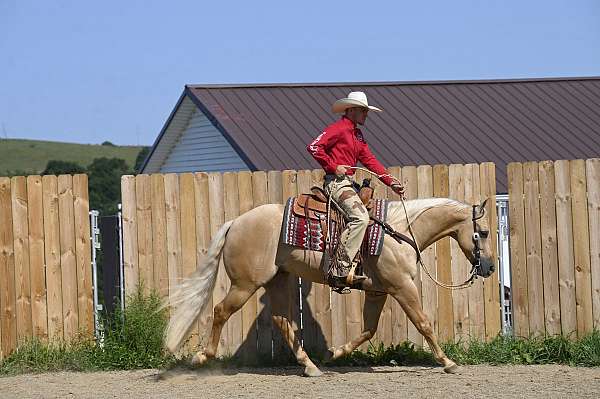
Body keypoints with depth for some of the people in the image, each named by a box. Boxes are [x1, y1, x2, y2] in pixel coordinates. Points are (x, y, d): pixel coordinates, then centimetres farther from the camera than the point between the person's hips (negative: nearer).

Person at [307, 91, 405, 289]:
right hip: (336, 182, -11)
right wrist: (333, 167, -17)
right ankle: (339, 270, -32)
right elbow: (314, 147, -17)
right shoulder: (338, 129, -7)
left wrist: (391, 182, 10)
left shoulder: (357, 134, 21)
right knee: (360, 217, -28)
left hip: (349, 183, 11)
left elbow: (370, 160, 19)